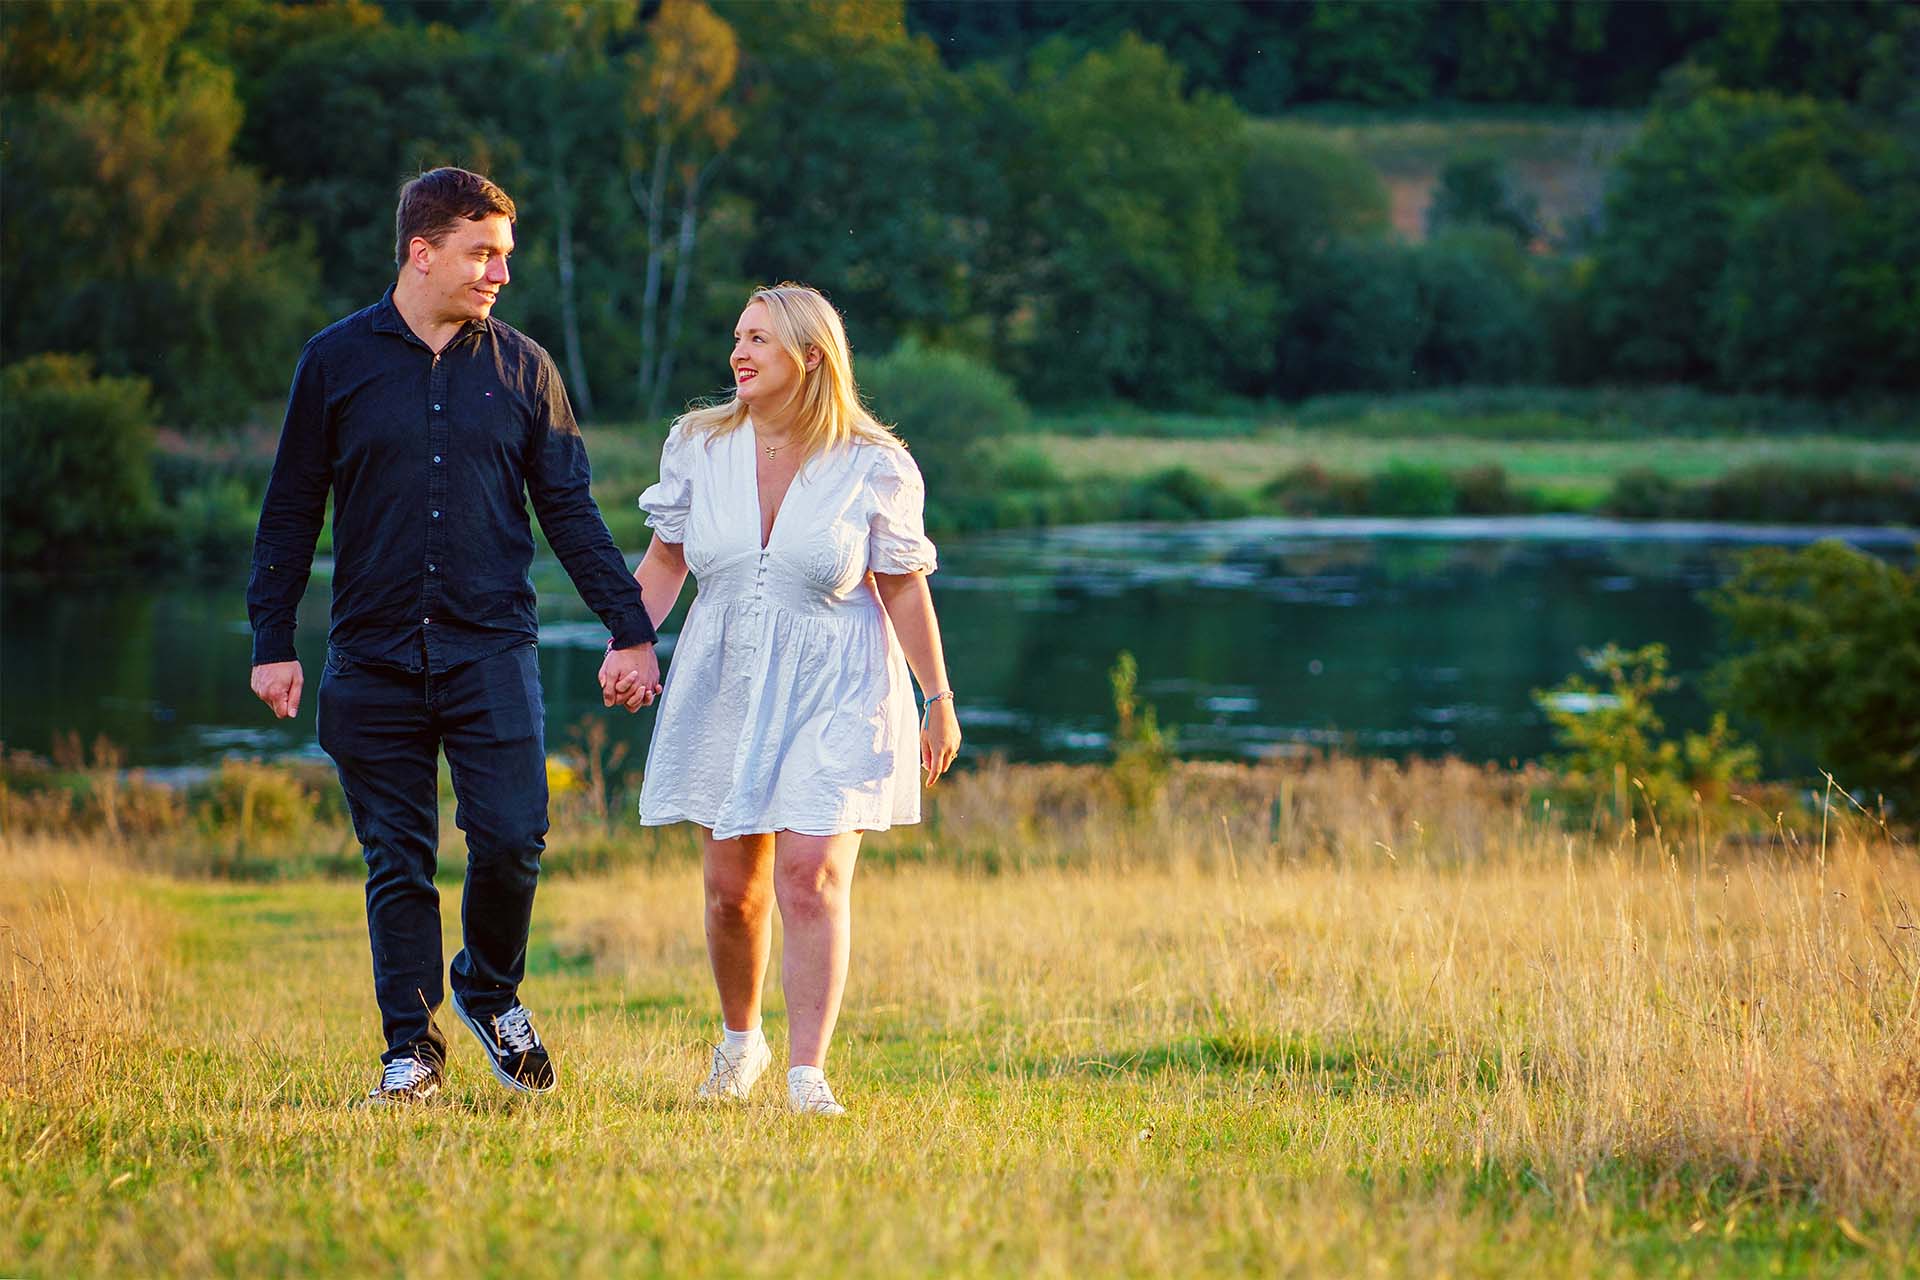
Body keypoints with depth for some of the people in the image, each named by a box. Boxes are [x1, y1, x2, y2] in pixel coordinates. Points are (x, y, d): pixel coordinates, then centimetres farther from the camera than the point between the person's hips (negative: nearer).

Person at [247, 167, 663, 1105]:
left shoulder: (521, 368, 7)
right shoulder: (337, 362, 4)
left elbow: (569, 510, 11)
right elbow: (290, 512, 8)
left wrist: (631, 630, 7)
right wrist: (272, 641, 3)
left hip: (493, 649, 0)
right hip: (373, 659, 0)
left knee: (511, 836, -10)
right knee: (397, 861, 2)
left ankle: (492, 993, 17)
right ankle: (411, 1051, 11)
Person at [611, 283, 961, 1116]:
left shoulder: (871, 467, -8)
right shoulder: (699, 446, 0)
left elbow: (902, 588, -2)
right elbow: (665, 559, 8)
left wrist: (939, 701, 1)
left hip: (834, 693, -3)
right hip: (725, 686, 3)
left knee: (811, 878, -13)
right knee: (733, 889, 8)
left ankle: (807, 1073, -11)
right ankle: (739, 1041, 32)